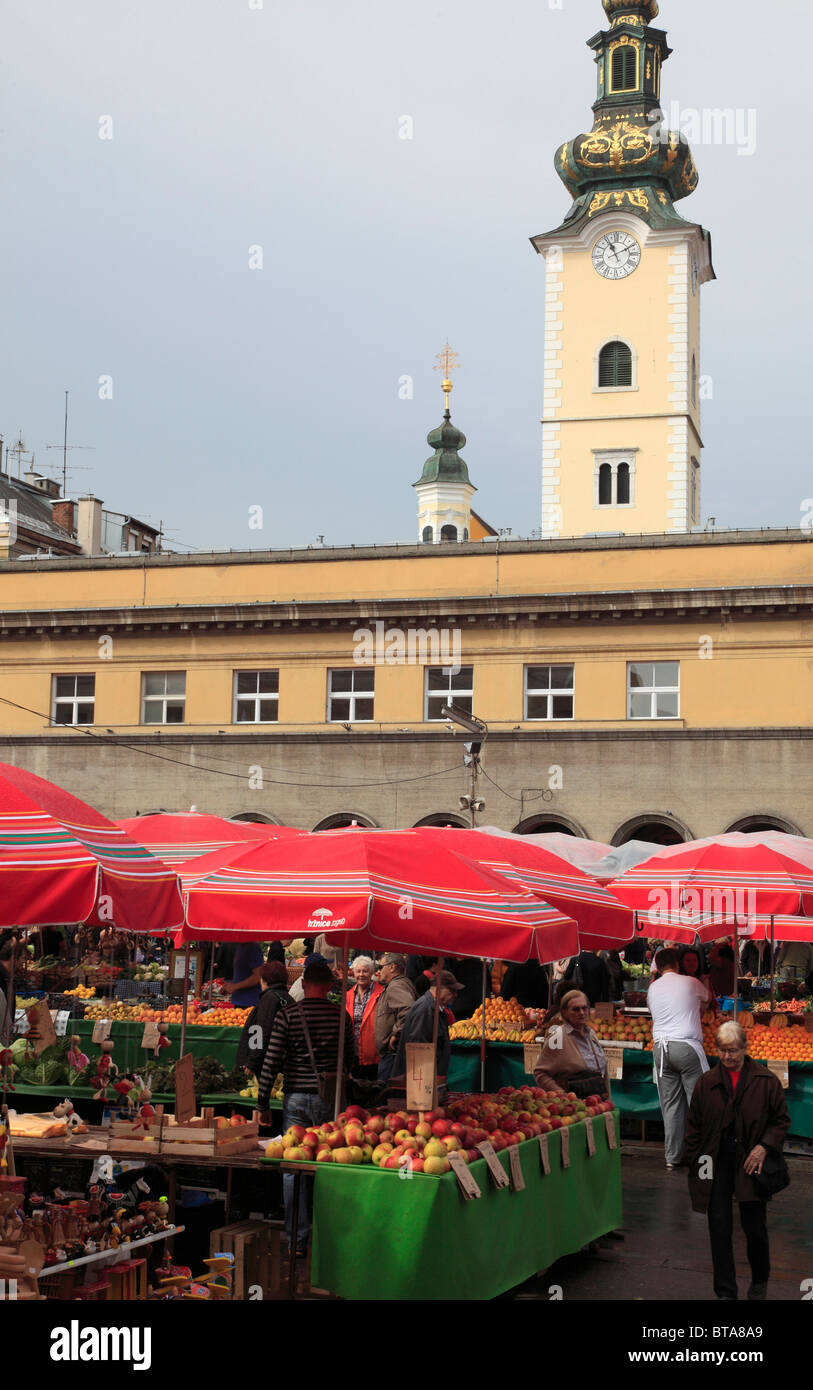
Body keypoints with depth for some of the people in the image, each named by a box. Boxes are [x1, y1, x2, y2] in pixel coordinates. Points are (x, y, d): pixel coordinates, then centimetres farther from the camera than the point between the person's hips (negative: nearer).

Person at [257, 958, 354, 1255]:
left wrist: (263, 1103, 1)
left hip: (296, 1098, -1)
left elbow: (272, 1061, -5)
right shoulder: (341, 1015, 1)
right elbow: (350, 1060, 9)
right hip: (330, 1098, 2)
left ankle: (298, 1240, 6)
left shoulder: (287, 1015, -4)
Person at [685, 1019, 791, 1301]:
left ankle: (760, 1282, 32)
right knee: (719, 1227, 2)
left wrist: (764, 1146, -10)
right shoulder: (706, 1083, 2)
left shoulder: (766, 1082, -3)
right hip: (716, 1163, 1)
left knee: (754, 1227, 6)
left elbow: (781, 1120, 4)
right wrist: (696, 1163, 3)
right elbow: (694, 1127, 7)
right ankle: (725, 1291, 13)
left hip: (750, 1162, -1)